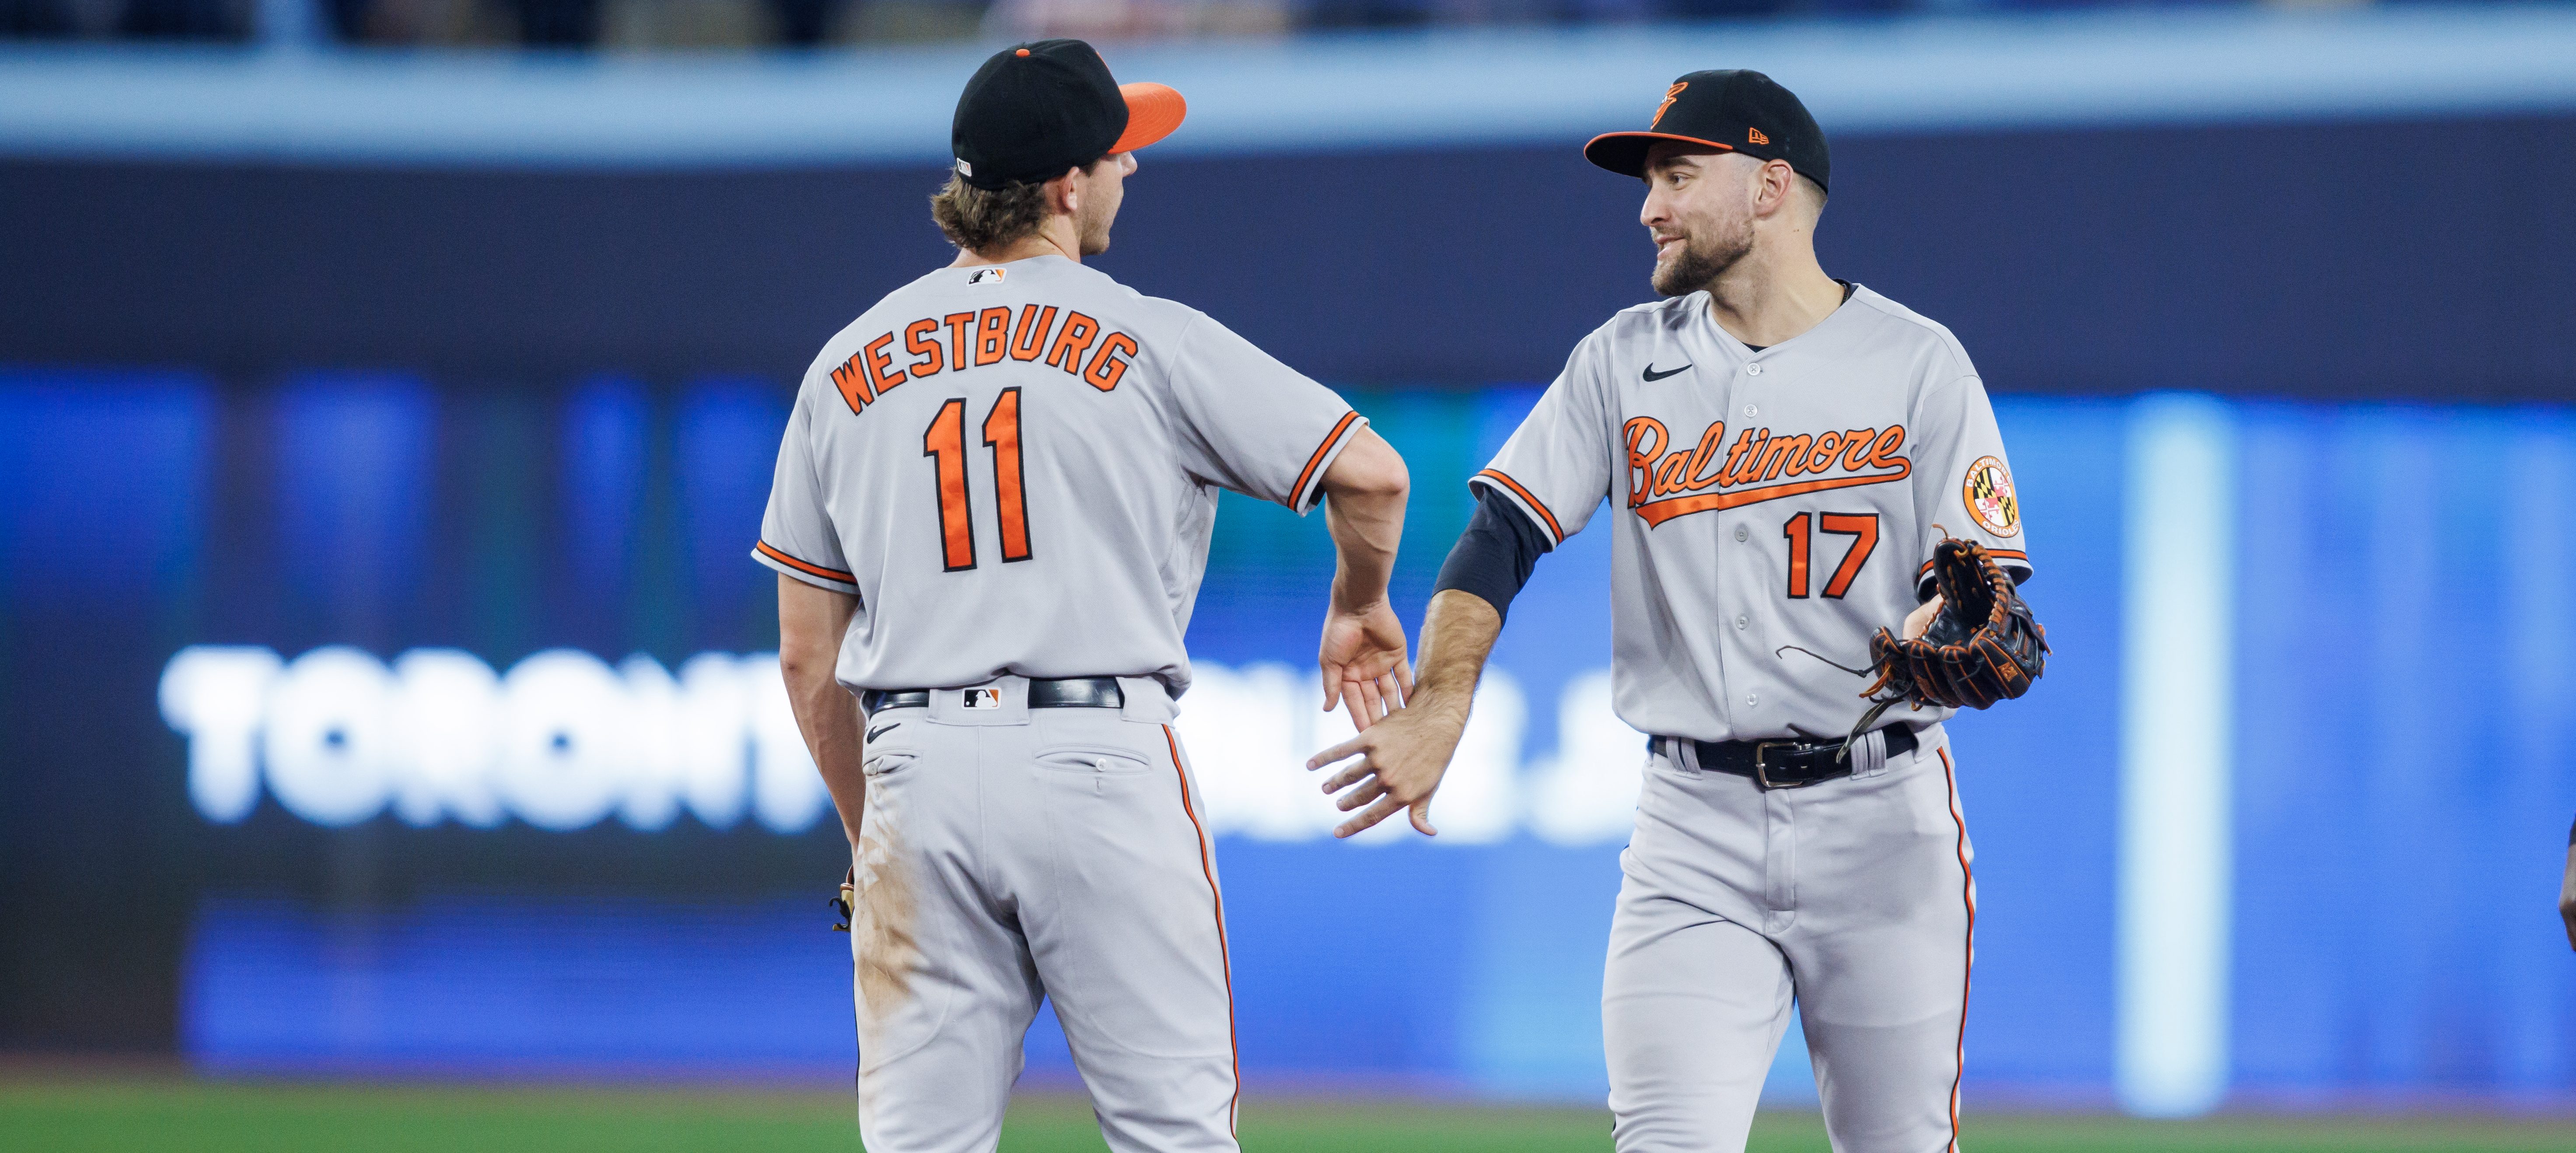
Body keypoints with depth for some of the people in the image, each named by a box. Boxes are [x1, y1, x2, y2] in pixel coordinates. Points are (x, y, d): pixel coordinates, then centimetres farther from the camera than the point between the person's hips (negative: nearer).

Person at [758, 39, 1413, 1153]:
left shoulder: (847, 365, 13)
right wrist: (1359, 606, 18)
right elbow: (1370, 473, -3)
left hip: (916, 768, 4)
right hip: (1102, 766, -4)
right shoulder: (1146, 340, 0)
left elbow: (808, 659, 14)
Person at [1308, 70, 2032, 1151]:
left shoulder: (1918, 363, 1)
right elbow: (1500, 537, 1)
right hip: (1696, 825, 1)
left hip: (1881, 811, -1)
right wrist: (1438, 710, -16)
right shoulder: (1625, 361, 10)